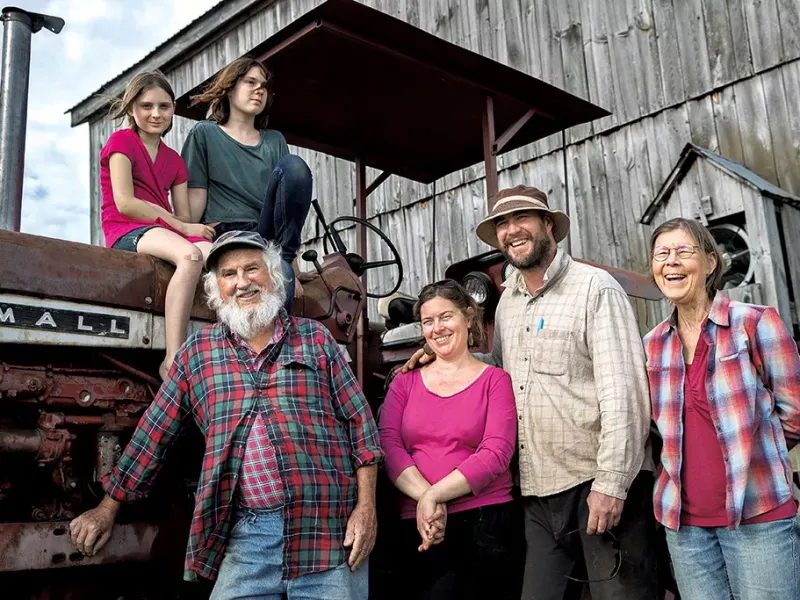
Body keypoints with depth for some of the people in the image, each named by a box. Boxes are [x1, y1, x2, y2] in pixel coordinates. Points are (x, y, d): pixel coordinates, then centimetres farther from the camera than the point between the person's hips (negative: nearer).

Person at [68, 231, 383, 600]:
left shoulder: (315, 339, 7)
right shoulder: (198, 350, 11)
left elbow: (359, 421, 5)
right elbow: (155, 431, 13)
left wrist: (366, 505, -4)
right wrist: (108, 508, 14)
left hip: (328, 531, -1)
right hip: (245, 534, 1)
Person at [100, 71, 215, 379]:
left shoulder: (173, 159, 25)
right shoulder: (121, 141, 7)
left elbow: (184, 216, 15)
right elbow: (124, 203, -8)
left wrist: (196, 228, -10)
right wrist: (183, 227, -10)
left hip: (165, 233, 6)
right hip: (127, 232, -5)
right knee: (190, 255, -38)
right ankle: (173, 360, -42)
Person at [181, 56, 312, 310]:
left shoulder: (275, 140, 25)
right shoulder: (204, 134, 14)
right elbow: (195, 198, 5)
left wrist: (290, 255, 3)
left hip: (269, 233, 4)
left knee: (293, 164, -22)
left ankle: (283, 255, -21)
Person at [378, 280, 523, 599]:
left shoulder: (495, 380, 2)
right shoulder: (405, 381, 11)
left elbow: (495, 454, -9)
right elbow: (388, 444, -2)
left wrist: (433, 495, -17)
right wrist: (426, 500, -16)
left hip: (486, 524, -2)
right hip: (420, 529, 2)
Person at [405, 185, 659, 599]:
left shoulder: (594, 289, -8)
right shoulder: (508, 298, 13)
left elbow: (623, 393, -14)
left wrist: (611, 484, -18)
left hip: (600, 484, -6)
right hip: (537, 491, 6)